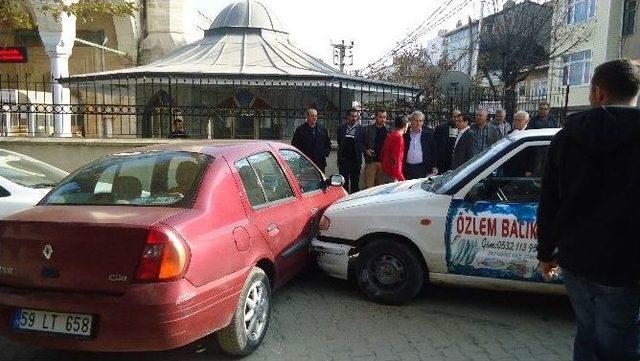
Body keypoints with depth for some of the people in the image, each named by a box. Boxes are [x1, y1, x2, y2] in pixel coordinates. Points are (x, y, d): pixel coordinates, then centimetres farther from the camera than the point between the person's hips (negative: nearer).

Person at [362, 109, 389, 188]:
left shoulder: (388, 130, 6)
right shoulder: (368, 129, 4)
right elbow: (362, 143, 9)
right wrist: (366, 150, -9)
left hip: (383, 162, 1)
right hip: (371, 161, -1)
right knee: (368, 185, -1)